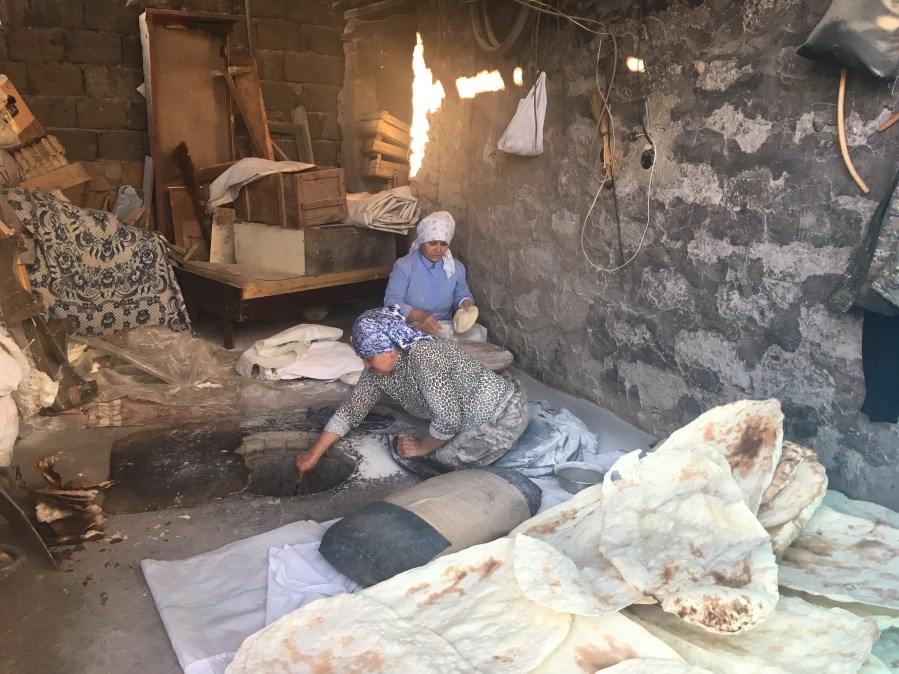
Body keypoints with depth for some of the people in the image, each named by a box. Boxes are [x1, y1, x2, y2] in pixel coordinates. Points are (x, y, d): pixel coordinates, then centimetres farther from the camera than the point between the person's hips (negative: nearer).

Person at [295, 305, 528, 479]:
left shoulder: (423, 356, -29)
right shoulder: (379, 369, -2)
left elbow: (448, 419, -29)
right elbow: (351, 409, 5)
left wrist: (421, 448, -12)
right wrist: (314, 454, 4)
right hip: (470, 419, 9)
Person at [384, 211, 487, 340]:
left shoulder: (456, 267, 7)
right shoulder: (403, 266, -8)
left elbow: (462, 295, 18)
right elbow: (392, 302, -15)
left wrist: (465, 303, -9)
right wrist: (419, 316, -34)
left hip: (446, 326, 5)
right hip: (411, 327, -4)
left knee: (477, 333, -23)